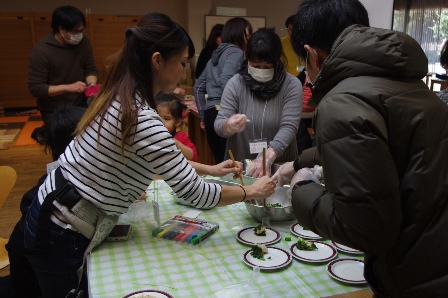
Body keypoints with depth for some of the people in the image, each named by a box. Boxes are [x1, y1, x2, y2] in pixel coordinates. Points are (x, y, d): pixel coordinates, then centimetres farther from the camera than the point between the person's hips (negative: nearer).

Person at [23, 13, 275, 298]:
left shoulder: (120, 99, 0)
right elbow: (194, 194, -25)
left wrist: (210, 169, 12)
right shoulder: (142, 118, -29)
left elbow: (161, 158, 15)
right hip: (62, 234, -8)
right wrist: (250, 191, -11)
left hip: (57, 216, 8)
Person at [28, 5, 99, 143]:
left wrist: (92, 83, -19)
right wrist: (68, 87, -29)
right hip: (54, 108, -5)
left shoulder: (83, 42, -6)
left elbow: (91, 69, 4)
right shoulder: (41, 51, -20)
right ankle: (44, 132, 18)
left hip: (80, 102, 5)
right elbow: (35, 88, -19)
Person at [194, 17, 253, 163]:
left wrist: (203, 116, 24)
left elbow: (198, 87, 24)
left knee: (220, 162, 9)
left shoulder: (216, 54, 22)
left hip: (210, 113, 8)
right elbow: (226, 81, -20)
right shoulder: (235, 52, -2)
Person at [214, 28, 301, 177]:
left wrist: (268, 157, -29)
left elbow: (289, 127, -14)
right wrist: (229, 126, -27)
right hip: (239, 166, 2)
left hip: (280, 167, -1)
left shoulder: (291, 85, -5)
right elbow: (219, 125, -4)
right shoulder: (235, 84, -2)